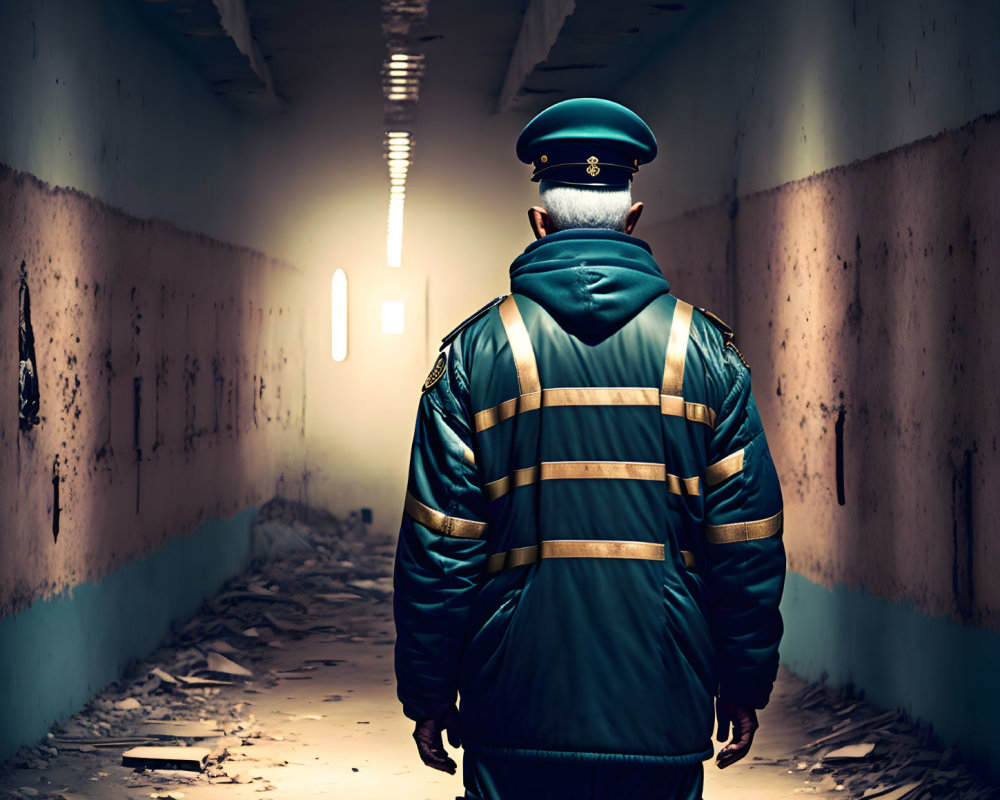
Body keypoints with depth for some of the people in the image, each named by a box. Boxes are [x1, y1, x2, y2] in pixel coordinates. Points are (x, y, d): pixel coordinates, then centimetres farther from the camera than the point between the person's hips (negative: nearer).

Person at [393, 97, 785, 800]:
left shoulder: (475, 350, -1)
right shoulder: (705, 349, 2)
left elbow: (438, 544, -4)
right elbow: (748, 540, 1)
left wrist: (428, 696, 4)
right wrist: (744, 686, 10)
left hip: (518, 707, -1)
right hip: (665, 711, 1)